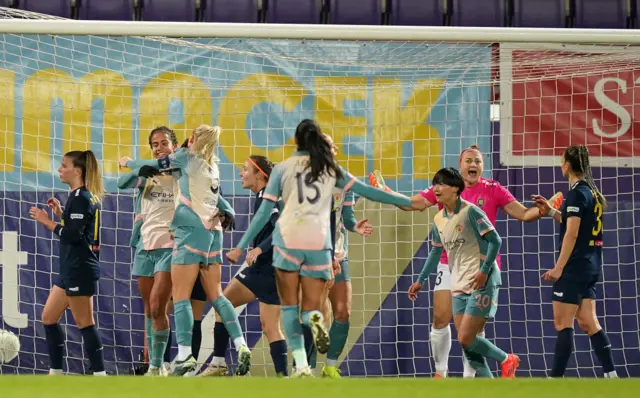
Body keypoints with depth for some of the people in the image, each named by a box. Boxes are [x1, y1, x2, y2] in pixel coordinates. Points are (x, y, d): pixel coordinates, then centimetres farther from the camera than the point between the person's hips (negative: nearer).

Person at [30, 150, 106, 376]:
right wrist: (60, 213, 13)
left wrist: (47, 221, -13)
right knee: (49, 317, 14)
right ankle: (55, 373, 19)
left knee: (84, 323, -7)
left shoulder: (80, 198, -15)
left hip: (79, 270, -11)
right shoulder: (86, 197, 14)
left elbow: (74, 235, -21)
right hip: (71, 270, 11)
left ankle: (100, 374, -4)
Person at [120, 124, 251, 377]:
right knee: (216, 296, 9)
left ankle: (184, 356, -15)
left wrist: (128, 162, 25)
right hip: (213, 232, 7)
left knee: (181, 297, -7)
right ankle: (241, 347, -1)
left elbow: (152, 166, 10)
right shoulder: (213, 167, 19)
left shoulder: (187, 157, 1)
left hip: (192, 231, -7)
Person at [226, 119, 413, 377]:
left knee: (289, 306, 9)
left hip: (288, 239, -1)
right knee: (311, 308, 9)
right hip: (319, 242, 1)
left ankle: (301, 365, -8)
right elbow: (366, 191, 11)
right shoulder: (330, 168, 12)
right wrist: (408, 202, 20)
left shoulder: (282, 169, 7)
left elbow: (264, 212, 4)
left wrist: (241, 247, 8)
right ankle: (314, 319, -29)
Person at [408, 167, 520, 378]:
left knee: (466, 339, -13)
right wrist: (420, 281, 26)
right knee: (465, 341, 1)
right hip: (459, 286, 8)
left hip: (481, 283, -8)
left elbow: (495, 241, -14)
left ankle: (507, 360, 10)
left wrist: (484, 271, -20)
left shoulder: (470, 212, -11)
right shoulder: (439, 220, 11)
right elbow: (435, 252, 25)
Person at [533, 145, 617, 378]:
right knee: (588, 322, 10)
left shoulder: (577, 193, -14)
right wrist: (551, 211, 21)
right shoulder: (591, 191, 13)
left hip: (575, 266, -9)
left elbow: (571, 234, -18)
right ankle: (611, 374, 6)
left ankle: (556, 379, -6)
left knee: (562, 324, -6)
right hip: (591, 266, 9)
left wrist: (559, 268, -17)